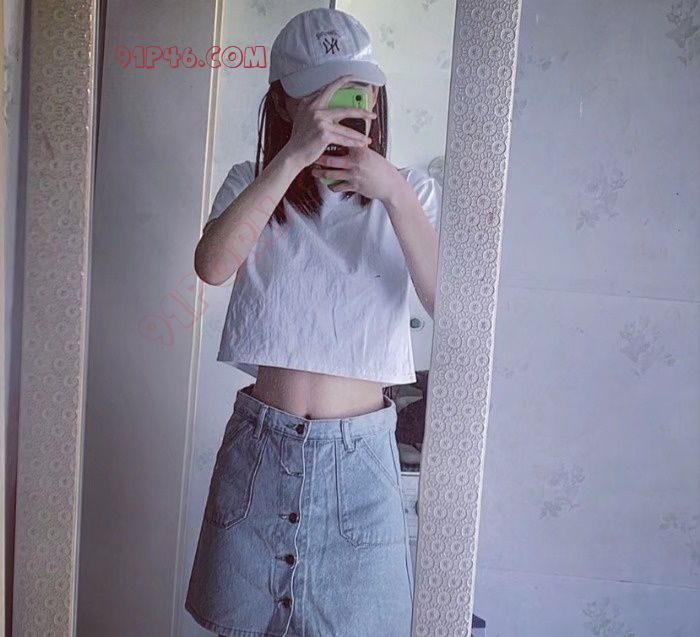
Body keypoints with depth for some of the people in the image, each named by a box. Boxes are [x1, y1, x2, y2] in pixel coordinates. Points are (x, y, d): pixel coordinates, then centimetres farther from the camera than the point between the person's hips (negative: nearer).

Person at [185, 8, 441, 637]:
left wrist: (393, 194, -21)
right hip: (260, 444, 1)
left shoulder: (410, 190, 1)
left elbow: (450, 304, -13)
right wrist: (295, 155, -23)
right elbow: (213, 265, -20)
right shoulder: (255, 182, 1)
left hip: (359, 451, 0)